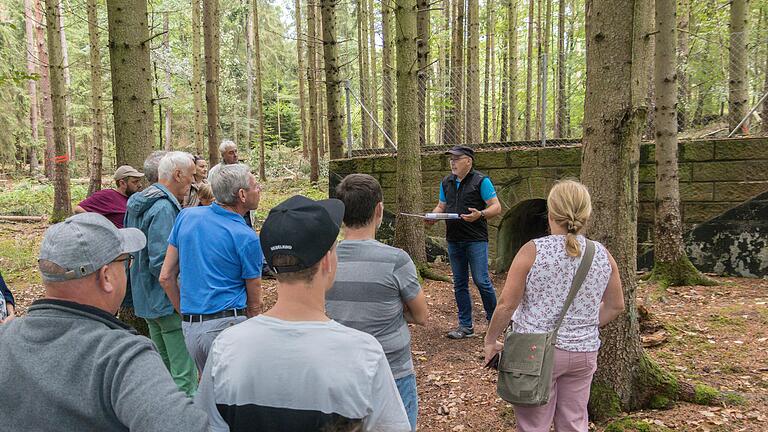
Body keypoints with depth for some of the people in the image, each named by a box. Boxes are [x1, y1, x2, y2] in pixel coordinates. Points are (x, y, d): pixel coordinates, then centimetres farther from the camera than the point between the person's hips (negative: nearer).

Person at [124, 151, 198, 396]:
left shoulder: (139, 203, 10)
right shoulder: (164, 208, -21)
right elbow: (161, 264, -25)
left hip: (147, 299, 10)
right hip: (169, 302, -10)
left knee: (163, 363, 21)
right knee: (185, 371, -3)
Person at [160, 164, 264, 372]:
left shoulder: (186, 216, 4)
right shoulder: (246, 238, -10)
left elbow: (166, 277, 8)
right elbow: (254, 303, -2)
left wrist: (186, 314, 18)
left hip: (189, 328, 6)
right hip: (227, 324, -6)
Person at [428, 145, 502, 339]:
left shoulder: (481, 181, -5)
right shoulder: (446, 182, 14)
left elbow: (496, 207, -7)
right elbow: (441, 206, 20)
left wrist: (480, 215, -25)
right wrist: (433, 216, -2)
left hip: (475, 239, -6)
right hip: (454, 241, 6)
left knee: (481, 280, -7)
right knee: (459, 284, 9)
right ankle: (466, 326, 19)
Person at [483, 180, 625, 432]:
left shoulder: (533, 251, -15)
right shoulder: (602, 255, -2)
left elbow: (506, 305, -14)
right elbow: (616, 306, 9)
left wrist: (490, 340, 0)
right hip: (583, 352, 4)